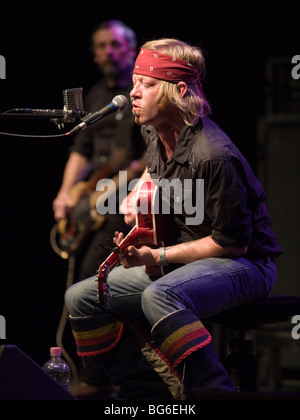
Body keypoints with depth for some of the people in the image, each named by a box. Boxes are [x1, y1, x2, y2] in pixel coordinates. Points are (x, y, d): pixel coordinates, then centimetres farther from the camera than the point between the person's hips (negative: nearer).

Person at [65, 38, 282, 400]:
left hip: (243, 263, -9)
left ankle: (215, 393, -33)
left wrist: (157, 256, -20)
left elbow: (233, 243, -22)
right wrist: (141, 190, 10)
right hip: (181, 259, 10)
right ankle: (155, 395, -2)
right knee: (80, 299, -1)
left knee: (159, 298, -40)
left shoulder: (213, 156, -26)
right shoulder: (153, 132, 2)